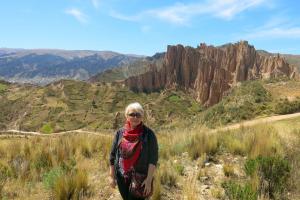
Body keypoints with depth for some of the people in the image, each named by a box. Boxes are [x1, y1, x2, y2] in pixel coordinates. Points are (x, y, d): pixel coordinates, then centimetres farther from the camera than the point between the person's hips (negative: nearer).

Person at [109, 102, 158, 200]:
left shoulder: (148, 134, -10)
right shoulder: (120, 133, -1)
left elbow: (153, 157, -11)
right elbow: (113, 155, 4)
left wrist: (149, 179, -15)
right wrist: (112, 176, 5)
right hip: (122, 178, 4)